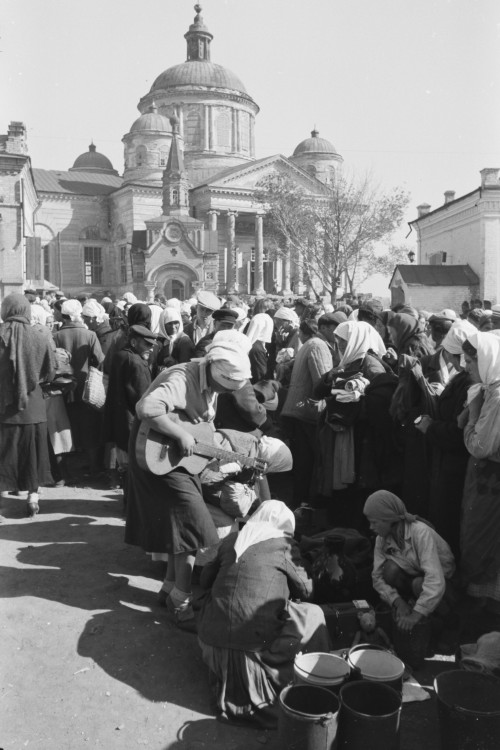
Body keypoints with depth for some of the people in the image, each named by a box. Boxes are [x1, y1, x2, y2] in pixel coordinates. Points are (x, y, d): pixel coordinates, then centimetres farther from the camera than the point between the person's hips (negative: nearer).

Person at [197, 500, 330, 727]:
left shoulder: (231, 540, 11)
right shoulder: (283, 544, -1)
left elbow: (205, 580, 18)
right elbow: (305, 590, 9)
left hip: (212, 641, 4)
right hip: (256, 643, -4)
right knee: (313, 615, 13)